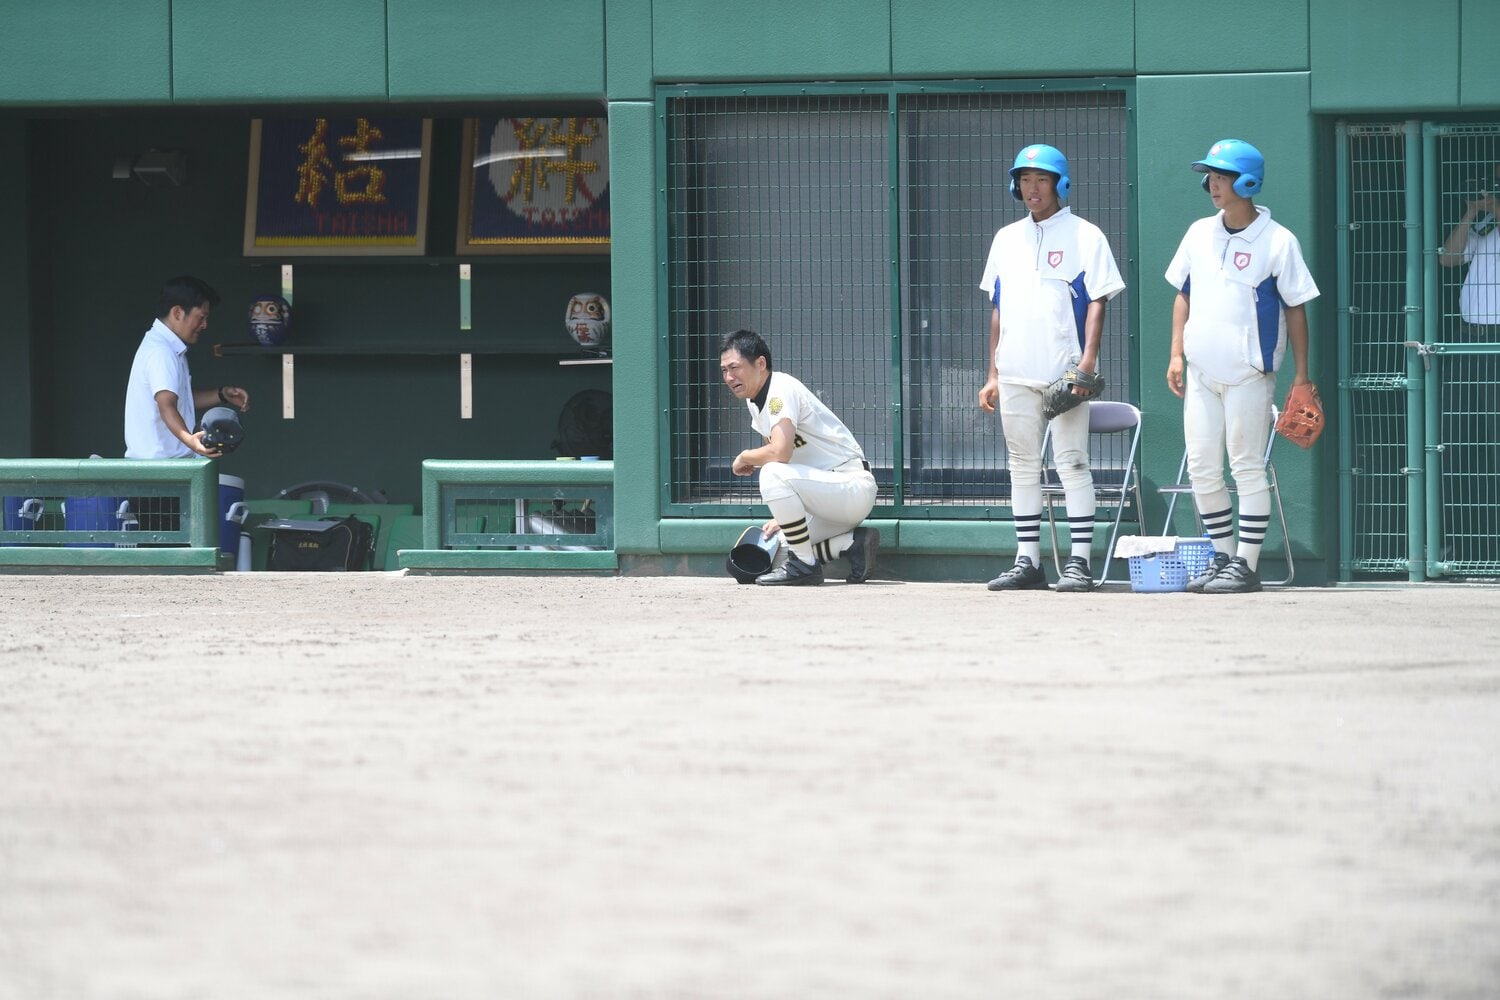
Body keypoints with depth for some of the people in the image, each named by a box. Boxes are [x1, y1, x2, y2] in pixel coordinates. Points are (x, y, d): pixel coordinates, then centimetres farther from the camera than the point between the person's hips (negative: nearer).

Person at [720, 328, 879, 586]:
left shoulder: (781, 391, -18)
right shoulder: (755, 400, 11)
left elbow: (780, 453, -32)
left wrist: (744, 457, -12)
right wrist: (782, 517, 8)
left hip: (855, 487, -10)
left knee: (773, 475, -31)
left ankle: (805, 566, -18)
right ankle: (854, 543, 9)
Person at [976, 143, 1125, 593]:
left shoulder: (1084, 236, 1)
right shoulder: (1006, 239, 16)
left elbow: (1096, 301, -5)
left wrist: (1088, 359, -17)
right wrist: (992, 374, 14)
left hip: (1065, 370, -5)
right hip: (1016, 371, 5)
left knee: (1072, 462, -8)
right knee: (1022, 466, 7)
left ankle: (1080, 561, -7)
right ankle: (1028, 562, 11)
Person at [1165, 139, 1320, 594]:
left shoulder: (1278, 242, -6)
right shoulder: (1199, 233, 9)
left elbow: (1295, 309, -4)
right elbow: (1183, 295, 15)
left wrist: (1301, 376, -6)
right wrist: (1176, 354, 7)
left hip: (1249, 373, -6)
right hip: (1202, 372, 6)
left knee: (1247, 469, -4)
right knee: (1202, 469, 6)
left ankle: (1247, 565, 0)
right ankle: (1222, 557, 17)